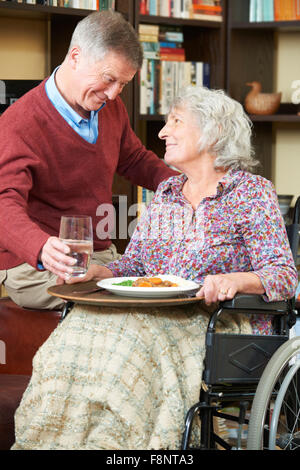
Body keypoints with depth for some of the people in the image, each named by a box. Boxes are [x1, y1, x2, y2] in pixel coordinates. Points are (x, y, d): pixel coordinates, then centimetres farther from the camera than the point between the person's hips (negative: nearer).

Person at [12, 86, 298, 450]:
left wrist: (237, 280, -28)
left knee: (133, 344, -34)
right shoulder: (166, 192, 19)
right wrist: (93, 272, -3)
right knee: (78, 334, -24)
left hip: (220, 324, -5)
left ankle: (105, 441, -25)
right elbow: (132, 264, 18)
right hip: (156, 319, 5)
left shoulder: (252, 192, 0)